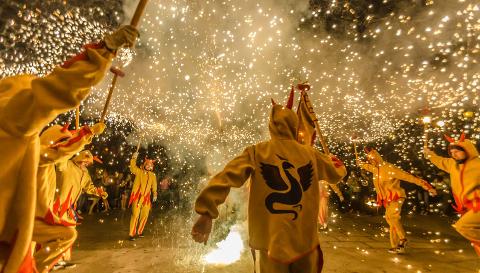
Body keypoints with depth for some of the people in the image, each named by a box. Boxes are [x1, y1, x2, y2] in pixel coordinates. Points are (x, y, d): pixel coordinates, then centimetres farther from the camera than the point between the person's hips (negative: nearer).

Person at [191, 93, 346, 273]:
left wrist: (207, 212, -23)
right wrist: (337, 162, 38)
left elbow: (227, 176, -21)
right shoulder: (310, 153, 0)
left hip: (271, 241, -1)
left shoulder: (256, 152, -8)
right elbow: (337, 175, 17)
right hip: (306, 242, 2)